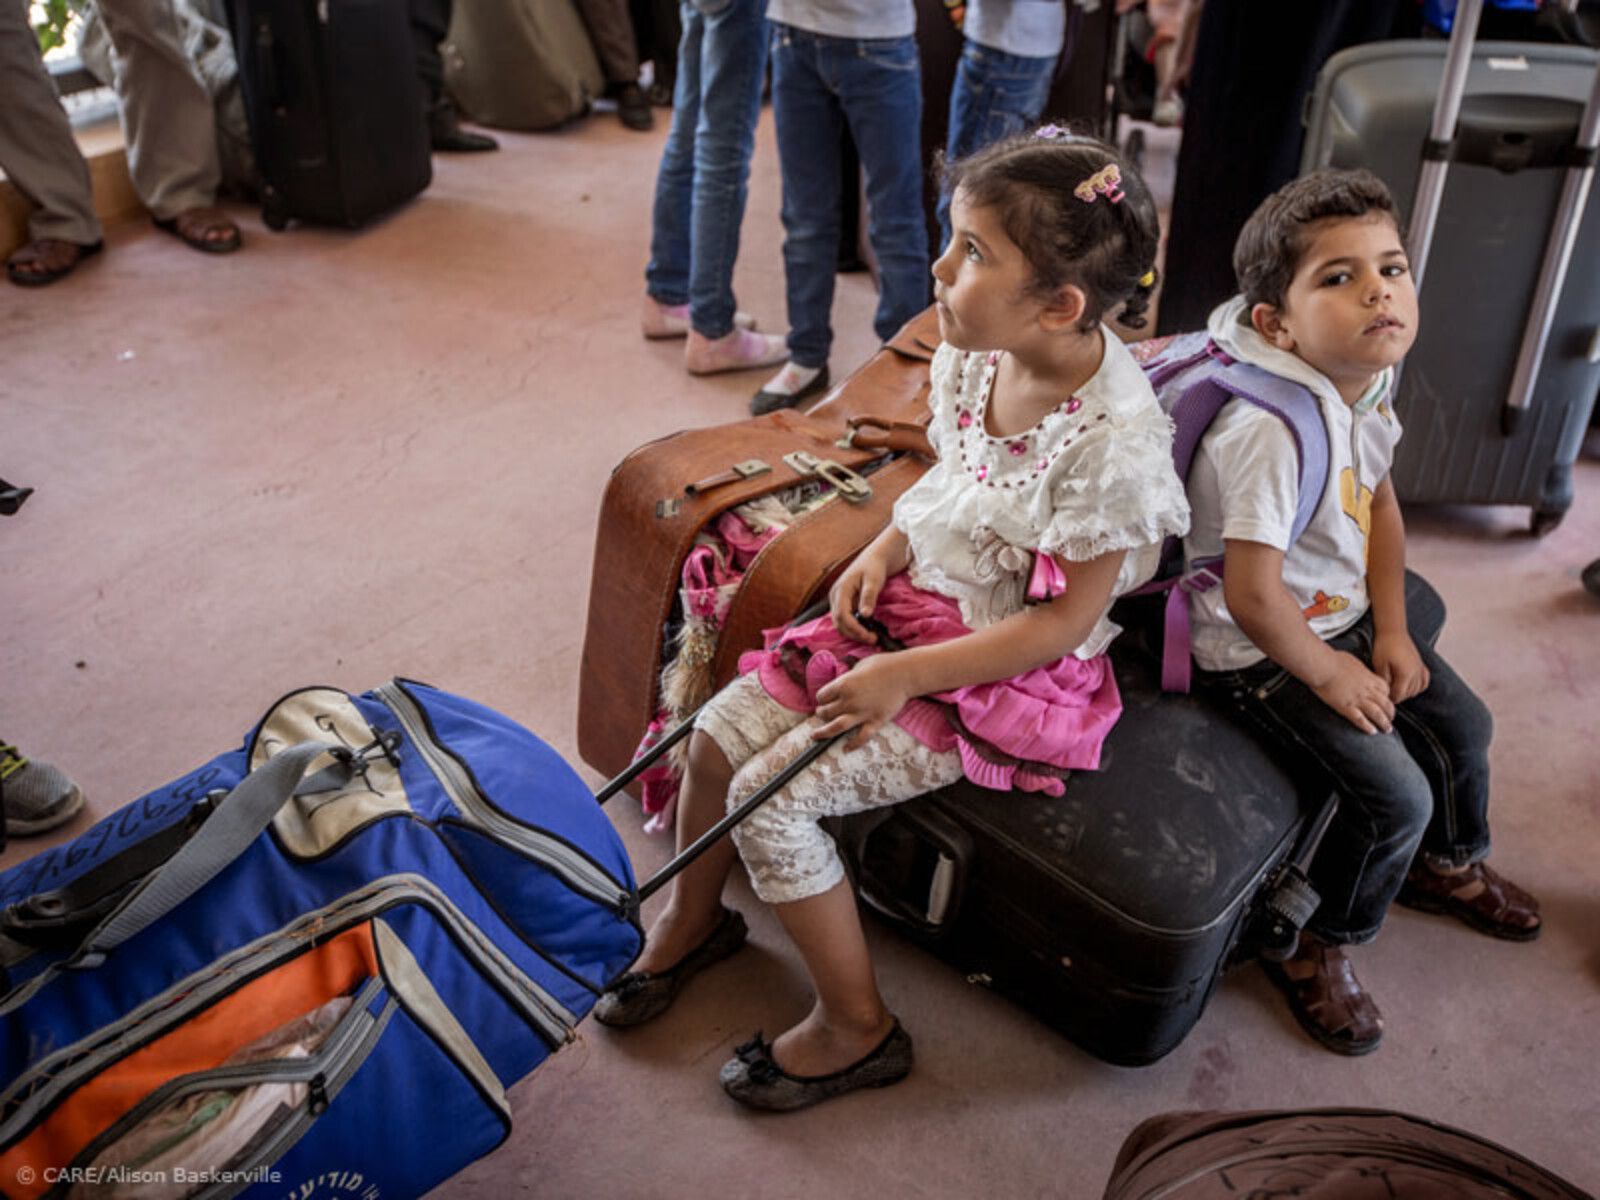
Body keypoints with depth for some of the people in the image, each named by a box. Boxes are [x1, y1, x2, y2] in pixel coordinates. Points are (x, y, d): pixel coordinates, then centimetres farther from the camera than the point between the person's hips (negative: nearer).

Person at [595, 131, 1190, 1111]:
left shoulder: (1112, 439, -28)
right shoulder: (977, 355, -6)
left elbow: (1064, 623, -22)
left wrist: (906, 677, -22)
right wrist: (884, 550, -5)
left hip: (1006, 672, -7)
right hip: (916, 606, 8)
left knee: (773, 799, -13)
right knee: (722, 731, 2)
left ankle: (856, 1029, 8)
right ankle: (695, 917, 31)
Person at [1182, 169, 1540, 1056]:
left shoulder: (1368, 383, -4)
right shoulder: (1276, 431, -34)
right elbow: (1251, 593, -32)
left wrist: (1391, 632, 6)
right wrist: (1326, 674, -16)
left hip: (1344, 618, 9)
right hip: (1261, 650, -9)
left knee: (1460, 723, 19)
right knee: (1396, 797, -11)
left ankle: (1447, 862, 49)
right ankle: (1313, 945, 15)